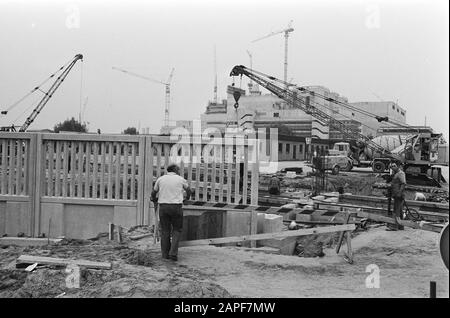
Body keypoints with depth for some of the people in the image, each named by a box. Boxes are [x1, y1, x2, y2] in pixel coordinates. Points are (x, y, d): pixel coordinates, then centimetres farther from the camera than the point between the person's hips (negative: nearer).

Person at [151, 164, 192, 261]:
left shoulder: (161, 179, 8)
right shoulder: (180, 179, 5)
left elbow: (153, 192, 18)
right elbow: (188, 190, 22)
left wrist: (154, 199, 39)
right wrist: (187, 197, 43)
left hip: (163, 206, 2)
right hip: (176, 206, -2)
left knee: (165, 230, 9)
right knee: (177, 230, 7)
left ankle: (165, 254, 9)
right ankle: (173, 252, -5)